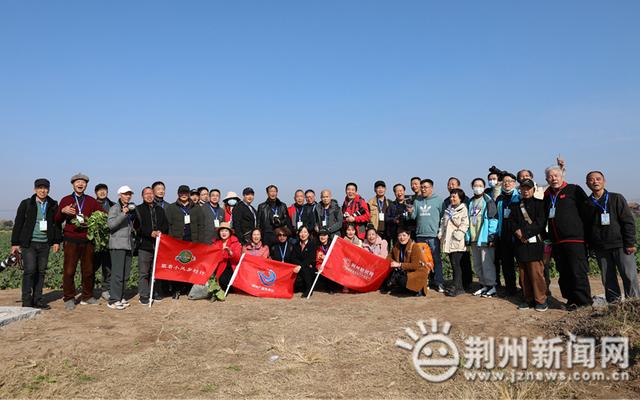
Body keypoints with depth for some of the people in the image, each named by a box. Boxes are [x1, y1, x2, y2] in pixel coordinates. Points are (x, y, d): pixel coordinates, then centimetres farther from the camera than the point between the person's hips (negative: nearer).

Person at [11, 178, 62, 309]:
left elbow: (57, 224, 13)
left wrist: (57, 241, 6)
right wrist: (15, 243, -1)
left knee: (41, 271, 5)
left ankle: (38, 300, 12)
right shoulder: (26, 204, 2)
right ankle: (27, 301, 0)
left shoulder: (53, 205, 9)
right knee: (29, 270, -8)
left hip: (44, 244, 3)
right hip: (28, 243, -3)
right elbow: (18, 224, 2)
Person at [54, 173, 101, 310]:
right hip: (71, 240, -2)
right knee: (69, 271, -4)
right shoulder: (66, 200, 8)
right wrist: (63, 211, -16)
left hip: (87, 240, 2)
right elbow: (57, 221, 3)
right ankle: (69, 298, 7)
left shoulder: (91, 201, 13)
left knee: (88, 270, 6)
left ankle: (87, 297, 18)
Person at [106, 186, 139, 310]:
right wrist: (123, 214, -23)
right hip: (117, 245, -7)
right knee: (117, 273, -10)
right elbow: (111, 224, -16)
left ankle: (121, 297, 18)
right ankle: (113, 300, -5)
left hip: (129, 244, 7)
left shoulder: (132, 208, 16)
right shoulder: (115, 208, -3)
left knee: (126, 273, 9)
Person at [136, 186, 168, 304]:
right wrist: (150, 233, -19)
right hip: (144, 245, -3)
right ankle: (143, 295, 3)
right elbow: (138, 226, -7)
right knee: (143, 272, -2)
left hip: (158, 245, 4)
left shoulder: (160, 209, 18)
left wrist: (160, 231, -8)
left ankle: (154, 292, 17)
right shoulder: (139, 209, 5)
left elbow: (166, 225, 13)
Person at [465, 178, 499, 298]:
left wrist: (492, 235, -16)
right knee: (477, 264, 11)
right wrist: (467, 236, 14)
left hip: (484, 237, -7)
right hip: (473, 238, 7)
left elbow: (493, 218, -10)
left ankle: (491, 287, 5)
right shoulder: (470, 202, 16)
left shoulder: (488, 200, -4)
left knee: (487, 263, -5)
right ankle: (484, 285, 22)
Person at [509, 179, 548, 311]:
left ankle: (540, 300, 1)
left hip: (534, 242, -4)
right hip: (520, 244, 4)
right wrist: (518, 233, -10)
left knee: (536, 272, -8)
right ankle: (528, 299, 14)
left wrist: (524, 232, -11)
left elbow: (540, 223, -6)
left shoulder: (540, 204, 6)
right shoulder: (515, 206, 18)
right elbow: (512, 224, 10)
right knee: (523, 274, 6)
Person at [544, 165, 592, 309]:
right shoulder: (547, 196, 17)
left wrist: (585, 231, -4)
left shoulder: (574, 190, 0)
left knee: (578, 272, -6)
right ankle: (571, 299, 21)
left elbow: (586, 211, -2)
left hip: (575, 239, -6)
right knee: (564, 273, 11)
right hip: (557, 242, 6)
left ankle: (583, 302, 3)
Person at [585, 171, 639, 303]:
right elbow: (586, 227, 11)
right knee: (608, 281, 6)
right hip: (600, 249, 2)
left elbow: (628, 221, -1)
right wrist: (590, 247, 6)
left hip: (621, 246, -2)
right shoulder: (587, 204, 8)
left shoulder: (616, 198, 2)